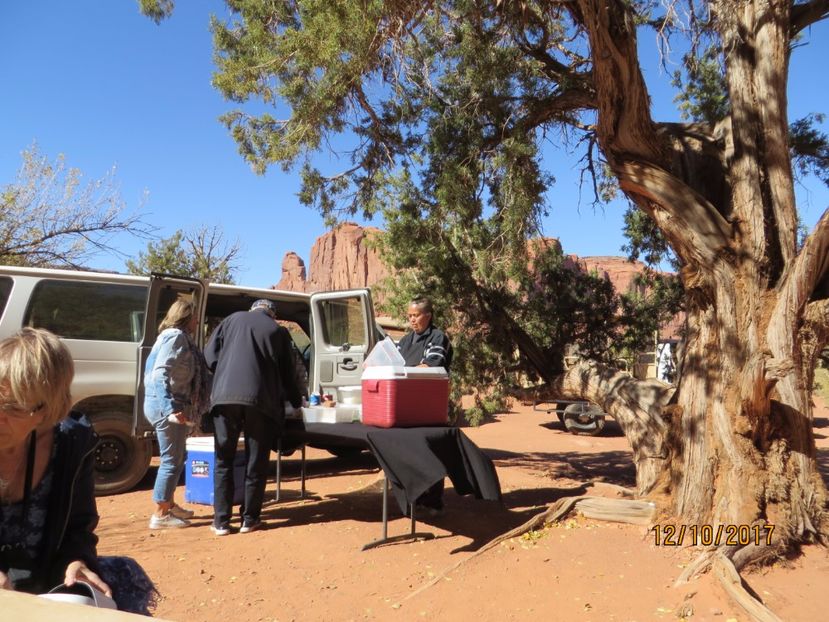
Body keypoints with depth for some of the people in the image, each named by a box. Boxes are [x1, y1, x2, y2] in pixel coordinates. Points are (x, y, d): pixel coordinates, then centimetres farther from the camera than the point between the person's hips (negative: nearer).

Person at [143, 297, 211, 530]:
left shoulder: (180, 337, 17)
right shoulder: (175, 336, -13)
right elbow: (160, 374, -23)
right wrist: (171, 408, -28)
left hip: (170, 405, 10)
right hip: (166, 405, -10)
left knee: (176, 458, 19)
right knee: (172, 460, -3)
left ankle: (169, 505, 31)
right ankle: (160, 515, 4)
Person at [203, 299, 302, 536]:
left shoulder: (232, 319, 16)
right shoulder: (278, 331, 13)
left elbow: (210, 353, 9)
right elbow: (287, 373, 15)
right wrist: (296, 402, 28)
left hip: (225, 396, 1)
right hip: (260, 399, -1)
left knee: (224, 461, 11)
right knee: (256, 462, 10)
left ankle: (221, 521, 13)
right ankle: (249, 519, 16)